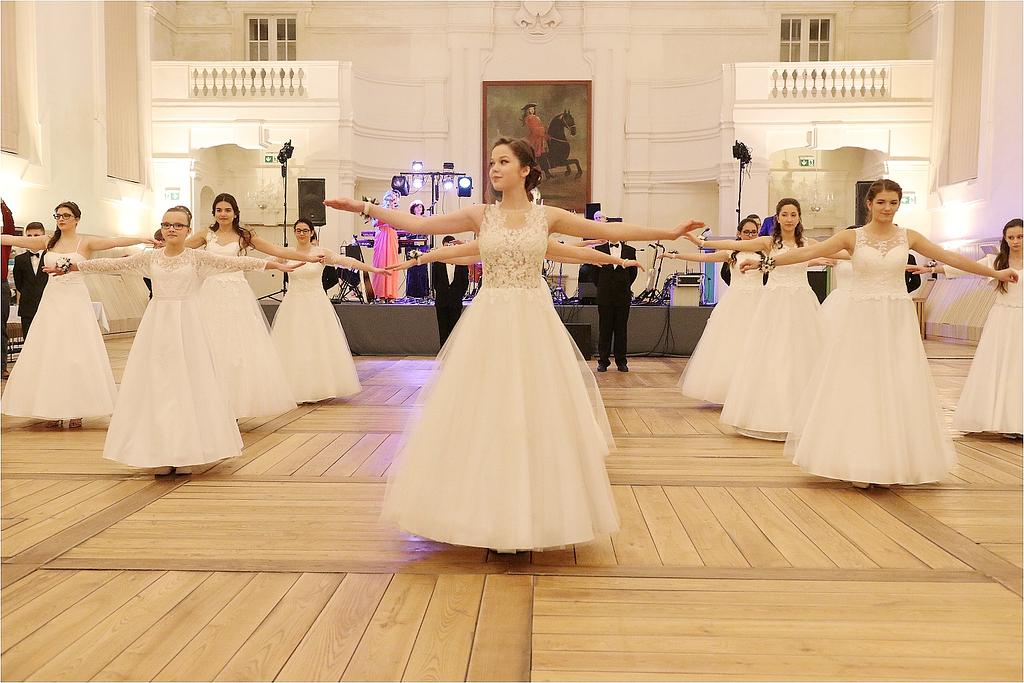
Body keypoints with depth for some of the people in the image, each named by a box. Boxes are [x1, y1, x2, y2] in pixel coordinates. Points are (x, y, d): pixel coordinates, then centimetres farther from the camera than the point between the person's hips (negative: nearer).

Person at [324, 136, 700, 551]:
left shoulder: (547, 216, 4)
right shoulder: (480, 215, 6)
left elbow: (610, 231, 4)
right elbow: (419, 225, 6)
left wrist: (668, 233, 1)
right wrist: (364, 208, 3)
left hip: (534, 323, 0)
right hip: (489, 323, 1)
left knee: (535, 414, 2)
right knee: (484, 413, 2)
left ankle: (531, 520, 16)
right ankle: (492, 518, 15)